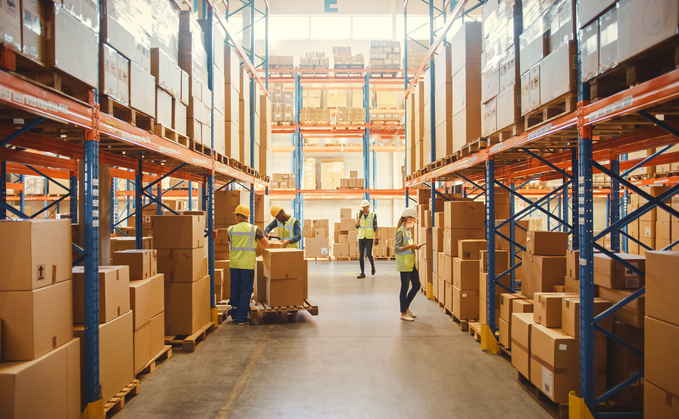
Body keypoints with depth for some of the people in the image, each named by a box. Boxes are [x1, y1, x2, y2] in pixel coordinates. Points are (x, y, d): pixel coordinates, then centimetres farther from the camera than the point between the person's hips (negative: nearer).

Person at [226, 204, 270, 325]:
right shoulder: (255, 229, -4)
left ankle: (234, 314, 26)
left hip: (234, 264, 3)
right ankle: (242, 317, 3)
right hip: (247, 264, -3)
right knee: (246, 290, 3)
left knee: (235, 289, 15)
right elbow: (266, 245, 3)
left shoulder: (231, 229, 4)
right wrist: (258, 239, 25)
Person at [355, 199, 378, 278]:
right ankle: (362, 273, 3)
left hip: (369, 238, -3)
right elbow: (357, 226, -6)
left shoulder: (373, 215, 0)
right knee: (360, 255, -2)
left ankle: (372, 265, 20)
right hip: (361, 237, 3)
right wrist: (359, 216, -16)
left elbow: (375, 227, 0)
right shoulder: (359, 215, 6)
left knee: (369, 254, -12)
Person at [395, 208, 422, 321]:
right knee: (405, 287, -1)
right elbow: (396, 248, -19)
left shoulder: (408, 230, 13)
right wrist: (410, 246, -24)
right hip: (404, 264, -9)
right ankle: (403, 313, 9)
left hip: (412, 263, 9)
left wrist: (414, 246, 9)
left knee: (416, 286, 12)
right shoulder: (401, 231, -14)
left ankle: (406, 307, 27)